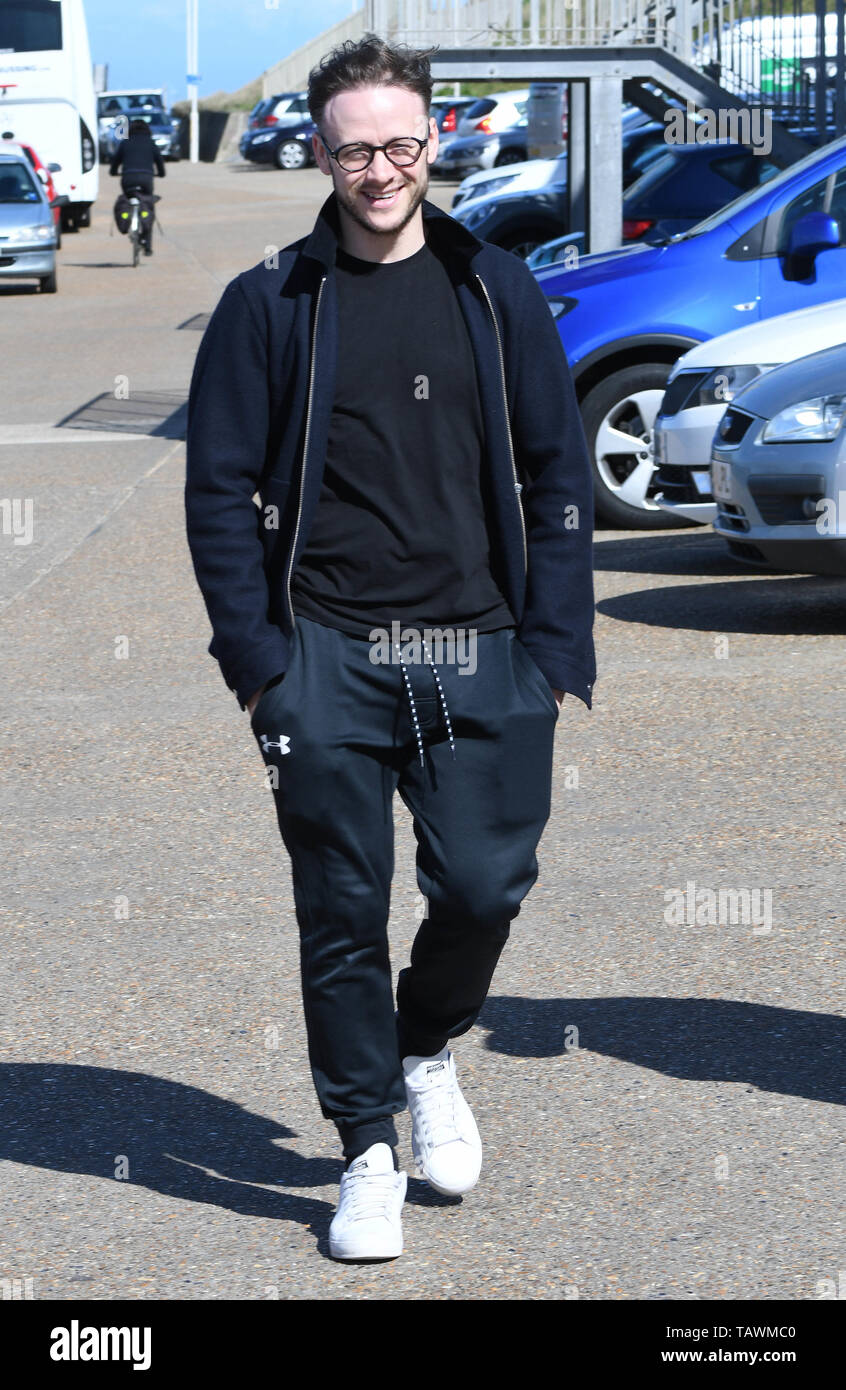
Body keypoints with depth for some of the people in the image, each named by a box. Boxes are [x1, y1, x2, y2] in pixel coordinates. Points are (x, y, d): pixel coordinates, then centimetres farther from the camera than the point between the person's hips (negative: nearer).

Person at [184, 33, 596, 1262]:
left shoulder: (498, 295, 8)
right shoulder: (269, 306, 3)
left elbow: (557, 479, 8)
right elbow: (221, 491, 3)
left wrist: (555, 653, 0)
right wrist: (258, 656, -6)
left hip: (479, 655, 1)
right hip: (327, 661, -1)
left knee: (486, 884, -2)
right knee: (343, 913, 2)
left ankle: (428, 1052, 30)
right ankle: (368, 1152, 16)